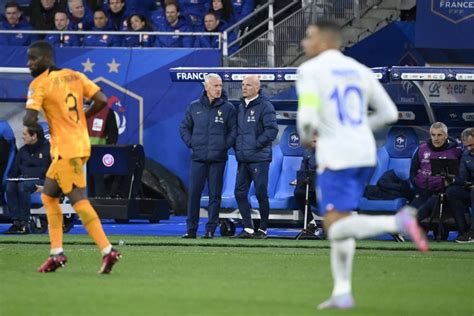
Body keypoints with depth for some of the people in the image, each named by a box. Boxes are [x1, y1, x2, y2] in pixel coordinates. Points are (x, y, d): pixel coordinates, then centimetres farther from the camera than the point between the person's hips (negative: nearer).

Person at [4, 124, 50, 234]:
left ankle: (24, 224, -32)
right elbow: (14, 170, 19)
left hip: (40, 181, -5)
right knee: (10, 186, -28)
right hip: (24, 179, 5)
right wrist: (12, 178, -5)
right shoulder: (23, 151, 18)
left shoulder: (48, 148, 0)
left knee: (23, 186, -36)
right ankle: (16, 222, -29)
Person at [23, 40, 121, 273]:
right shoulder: (75, 76, 10)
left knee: (79, 201, -10)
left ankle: (107, 251, -19)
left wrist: (28, 117, 6)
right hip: (81, 144, 8)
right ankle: (56, 253, 15)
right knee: (48, 196, 18)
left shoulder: (39, 84, -9)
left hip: (66, 150, -8)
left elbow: (29, 120, -18)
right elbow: (101, 100, 2)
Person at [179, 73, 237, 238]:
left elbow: (233, 131, 6)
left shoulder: (228, 108, 3)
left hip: (218, 159, -1)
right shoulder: (195, 107, 8)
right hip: (198, 159, 1)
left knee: (215, 195, 1)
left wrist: (225, 146, -5)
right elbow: (184, 128, 15)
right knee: (193, 193, -1)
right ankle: (191, 229, 3)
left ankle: (211, 229, 5)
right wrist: (191, 143, 3)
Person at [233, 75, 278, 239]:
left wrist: (256, 144, -14)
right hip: (243, 158, 7)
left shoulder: (265, 106, -6)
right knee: (240, 192, 3)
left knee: (261, 194, -2)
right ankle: (248, 228, 9)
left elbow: (272, 130, -13)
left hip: (259, 158, -7)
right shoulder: (241, 107, 16)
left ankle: (263, 229, 7)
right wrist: (237, 146, 8)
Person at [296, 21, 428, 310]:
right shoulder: (360, 70, 14)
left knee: (336, 229, -10)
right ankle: (342, 292, 11)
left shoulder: (310, 70, -5)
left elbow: (307, 117, -16)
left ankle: (399, 222, -30)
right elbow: (390, 113, 13)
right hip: (365, 153, 7)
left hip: (336, 156, -7)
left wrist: (306, 136, 6)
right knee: (338, 223, 17)